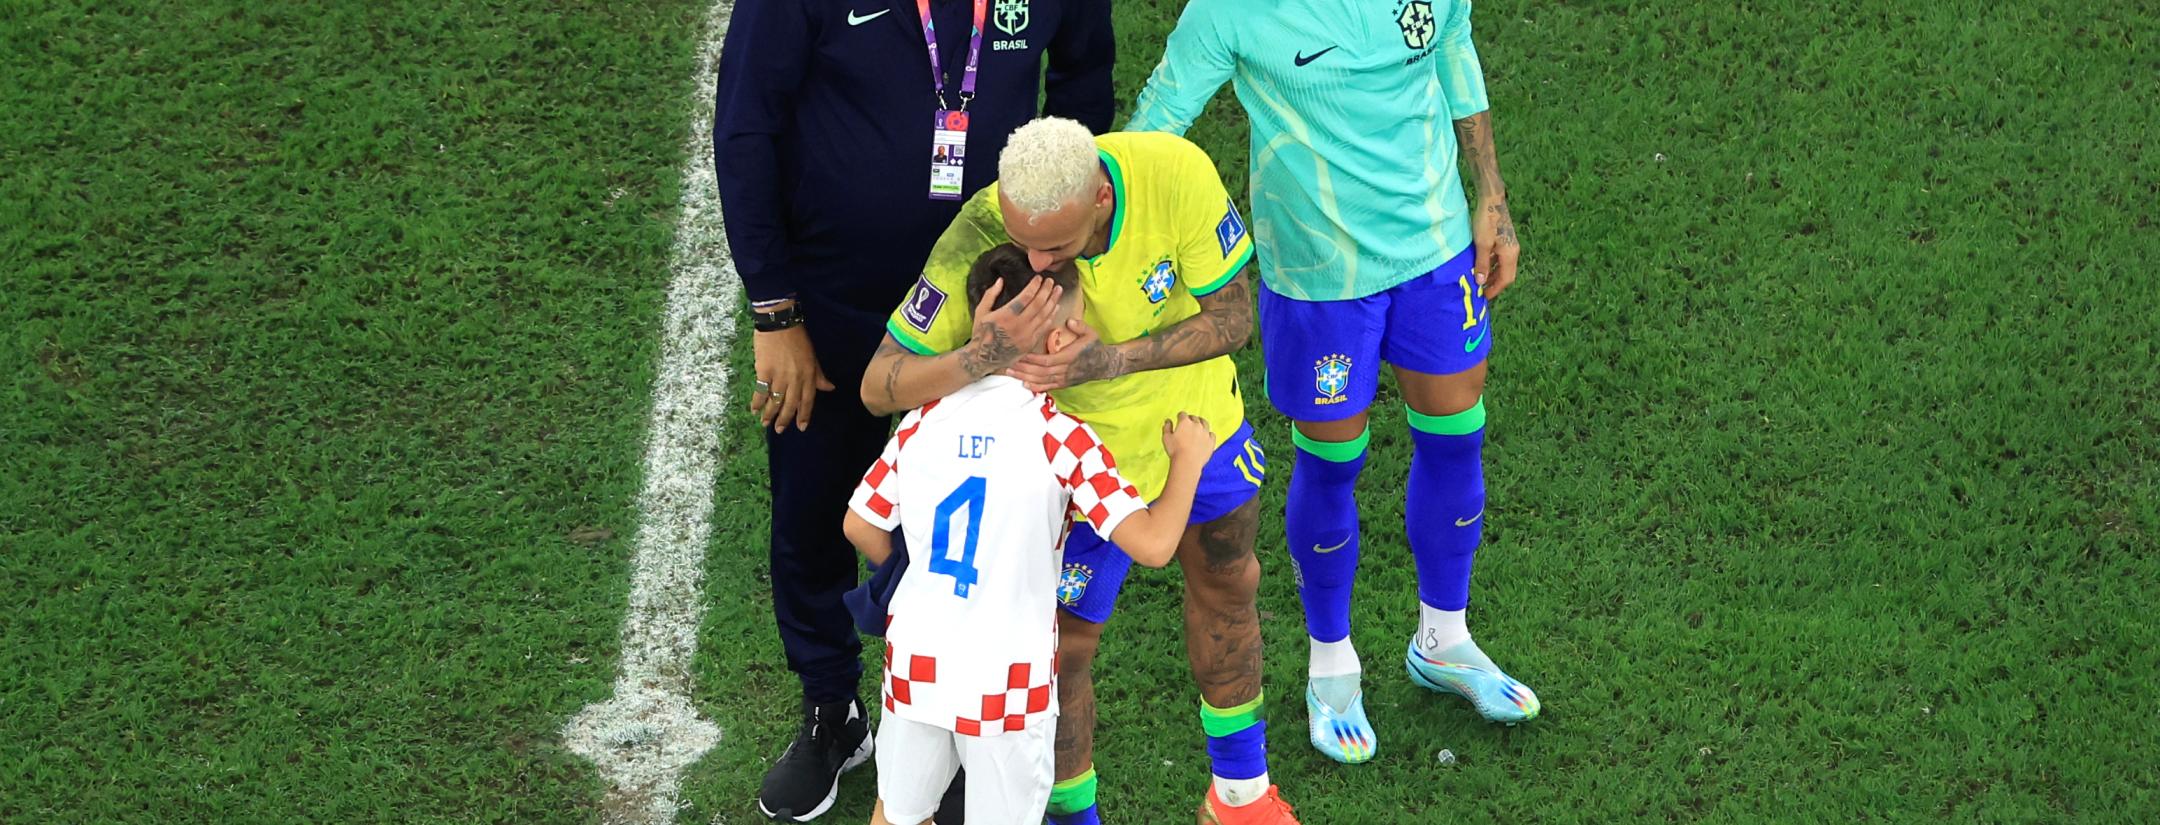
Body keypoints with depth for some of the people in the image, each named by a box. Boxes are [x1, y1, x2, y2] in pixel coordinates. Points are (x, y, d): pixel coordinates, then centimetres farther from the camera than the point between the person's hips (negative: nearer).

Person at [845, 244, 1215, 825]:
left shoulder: (925, 420, -4)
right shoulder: (1060, 440, -17)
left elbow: (860, 528, 5)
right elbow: (1153, 544, -21)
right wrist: (1187, 460, -5)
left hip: (915, 661, 4)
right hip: (1007, 680, -4)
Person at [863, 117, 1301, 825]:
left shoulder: (1177, 174, -35)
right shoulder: (978, 239, -37)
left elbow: (1231, 317, -23)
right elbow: (880, 386, -33)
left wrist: (1115, 360, -39)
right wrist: (977, 360, -54)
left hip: (1197, 415, 3)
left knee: (1225, 588, 22)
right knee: (1064, 645, 4)